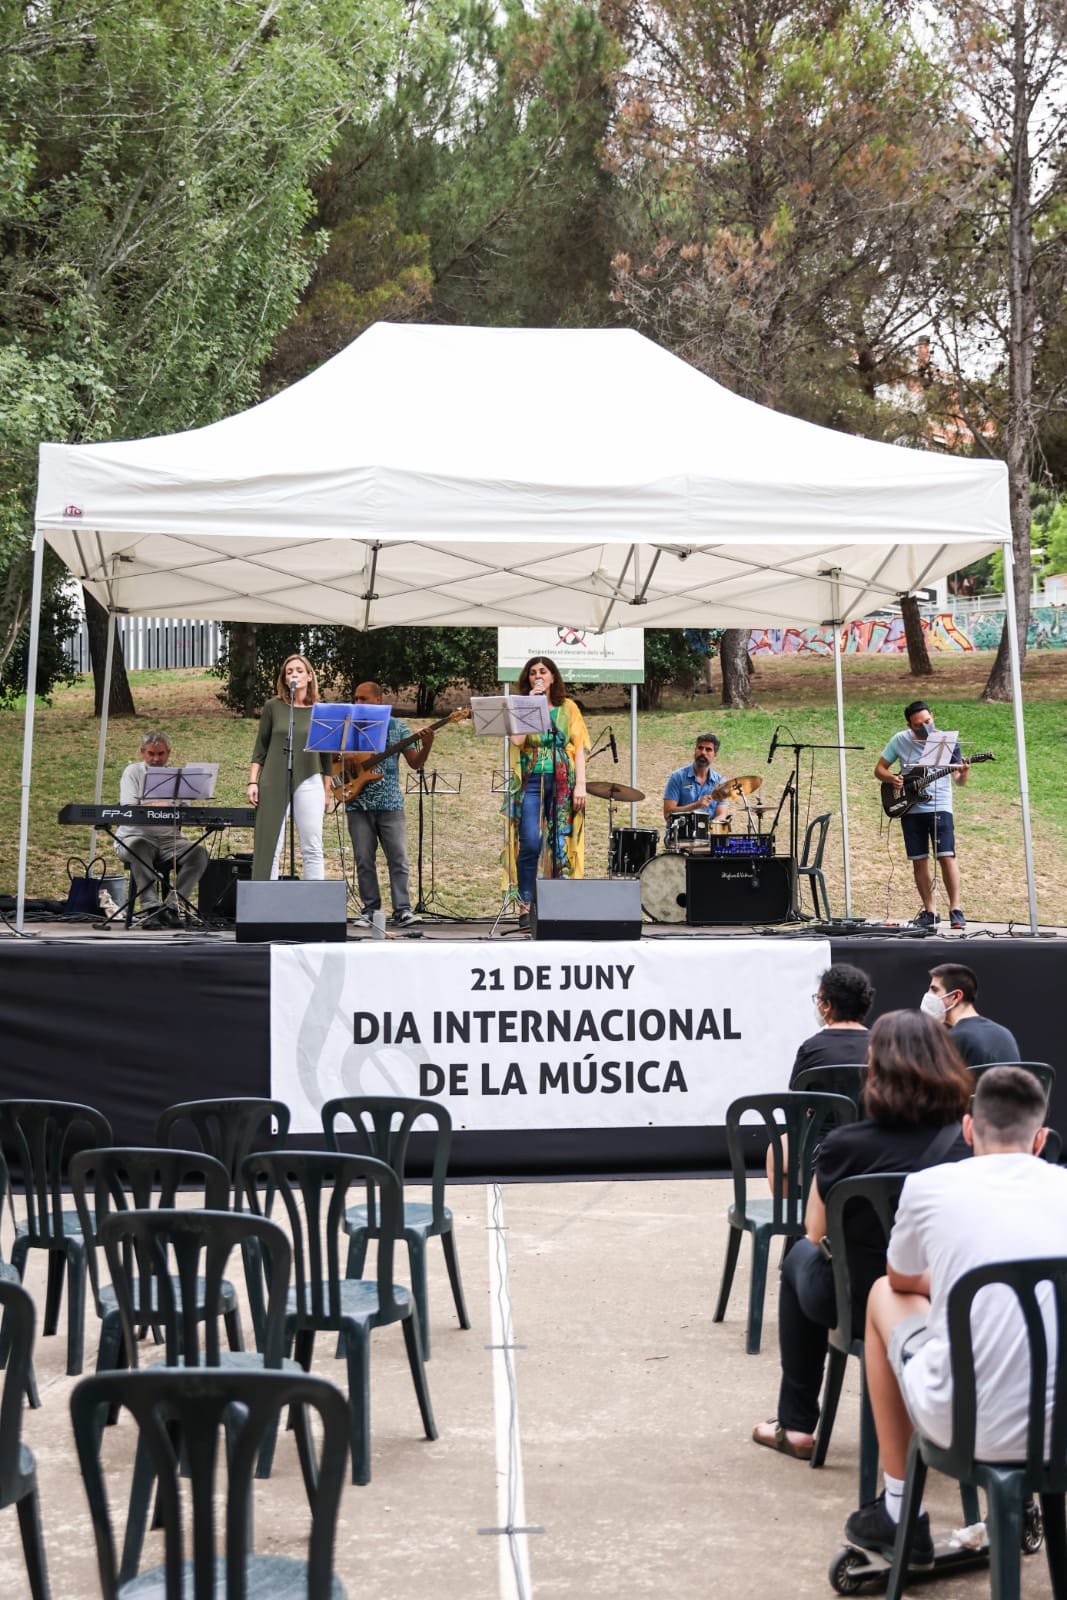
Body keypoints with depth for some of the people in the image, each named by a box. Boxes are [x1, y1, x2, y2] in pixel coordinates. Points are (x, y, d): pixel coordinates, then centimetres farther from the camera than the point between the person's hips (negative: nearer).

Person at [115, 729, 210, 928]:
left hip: (168, 839, 3)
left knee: (199, 853, -24)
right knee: (140, 848, -38)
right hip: (135, 837, -3)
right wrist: (155, 806, -29)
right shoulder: (132, 772, 4)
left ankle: (171, 907, -22)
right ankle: (151, 909, -37)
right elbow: (128, 810, -11)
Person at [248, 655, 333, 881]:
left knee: (312, 849, -1)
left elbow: (327, 755, 12)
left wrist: (327, 793, 10)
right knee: (269, 847, 0)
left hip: (308, 783, 0)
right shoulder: (273, 707, 6)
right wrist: (253, 782, 1)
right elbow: (260, 749, 9)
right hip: (274, 784, 0)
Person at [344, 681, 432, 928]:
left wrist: (426, 746, -14)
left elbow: (415, 763, 4)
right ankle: (370, 910, 10)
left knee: (398, 858, -5)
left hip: (390, 803, -1)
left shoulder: (397, 726, 7)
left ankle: (402, 910, -3)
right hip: (357, 803, 1)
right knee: (364, 860, 2)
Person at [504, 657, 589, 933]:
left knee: (560, 845, -1)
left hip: (562, 782, 1)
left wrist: (580, 785, -2)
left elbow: (579, 748, 8)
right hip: (530, 782, -1)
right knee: (530, 844, -13)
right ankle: (525, 906, -9)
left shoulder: (567, 708, 13)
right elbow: (516, 740, -9)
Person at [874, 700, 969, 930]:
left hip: (939, 807, -2)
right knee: (919, 861, 4)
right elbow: (879, 770, 7)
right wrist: (891, 778, -13)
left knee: (946, 857, -11)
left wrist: (963, 773, -25)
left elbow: (958, 780, -2)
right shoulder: (900, 740, 0)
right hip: (910, 809, 2)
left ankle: (955, 910, -5)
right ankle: (929, 911, 13)